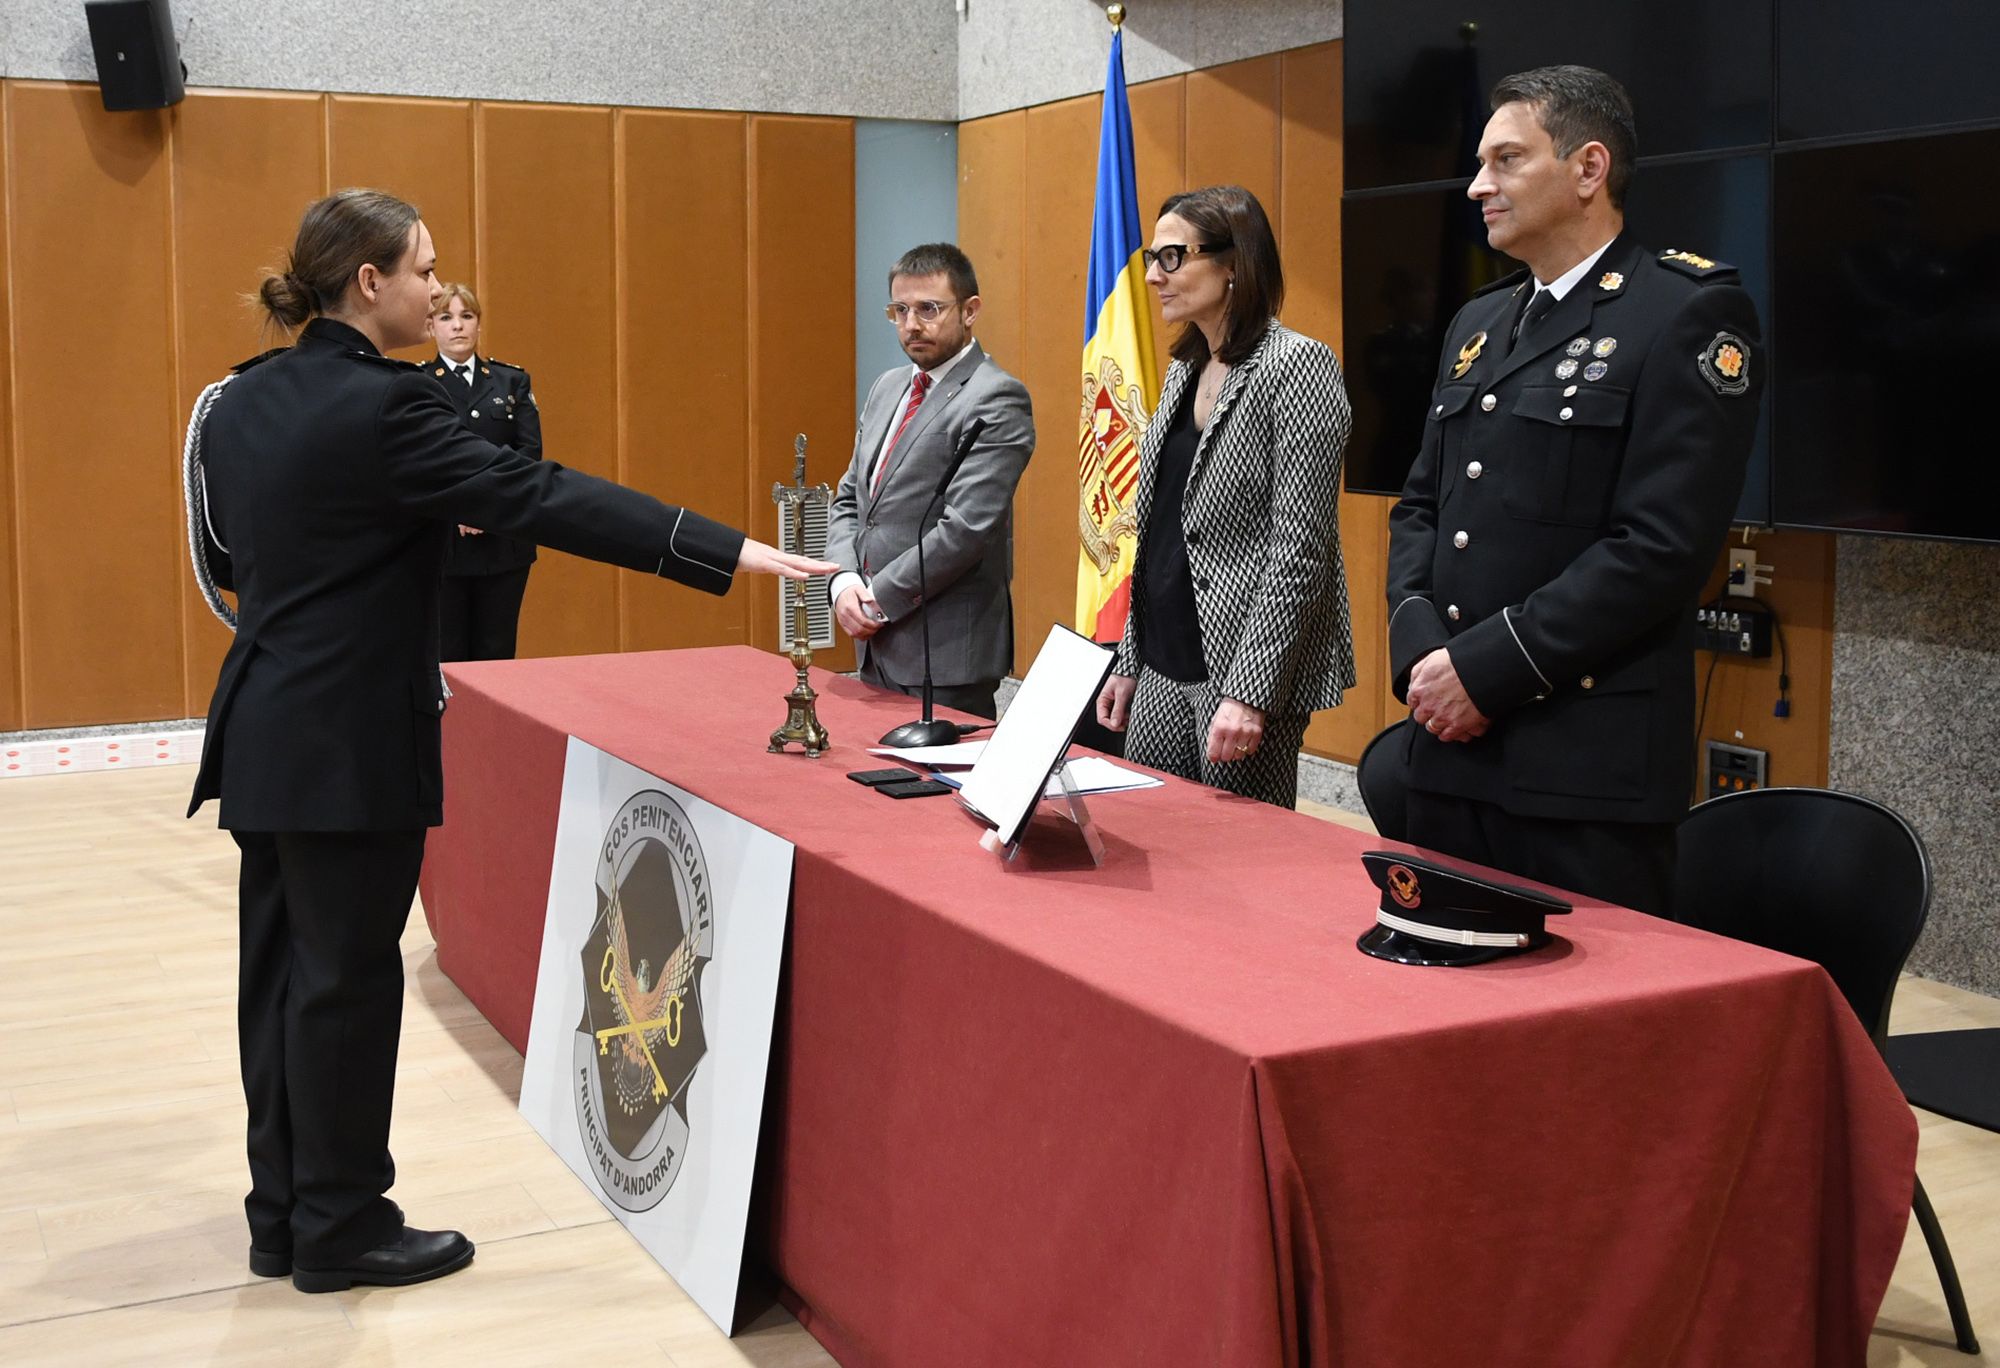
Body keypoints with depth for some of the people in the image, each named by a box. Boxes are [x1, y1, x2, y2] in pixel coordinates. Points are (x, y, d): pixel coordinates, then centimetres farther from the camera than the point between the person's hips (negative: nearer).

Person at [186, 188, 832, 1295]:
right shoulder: (383, 406, -19)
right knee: (347, 977, 3)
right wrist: (732, 553, -26)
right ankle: (340, 1226, 16)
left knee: (281, 970, 15)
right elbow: (536, 496, -24)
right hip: (351, 743, -9)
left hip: (265, 732, 9)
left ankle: (283, 1211, 27)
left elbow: (224, 552, 17)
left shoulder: (244, 401, 8)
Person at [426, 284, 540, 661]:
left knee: (496, 653, 6)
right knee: (446, 656, 2)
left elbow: (530, 451, 1)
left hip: (503, 541, 2)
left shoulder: (513, 381, 10)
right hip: (439, 541, -2)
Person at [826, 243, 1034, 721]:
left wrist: (879, 599, -13)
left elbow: (965, 528, -19)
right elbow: (848, 501, 16)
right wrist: (844, 583, -2)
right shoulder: (887, 388, 15)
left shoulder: (996, 399, -11)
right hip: (878, 648, 8)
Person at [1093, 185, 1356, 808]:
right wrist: (1128, 660, 15)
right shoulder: (1182, 371, 13)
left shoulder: (1297, 366, -12)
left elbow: (1300, 546, -17)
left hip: (1244, 664, -8)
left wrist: (1250, 691, -21)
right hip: (1163, 668, 8)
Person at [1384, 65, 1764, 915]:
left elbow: (1662, 547, -16)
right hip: (1450, 746, 7)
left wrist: (1486, 669, -16)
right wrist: (1420, 647, -2)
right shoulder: (1478, 323, 17)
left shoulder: (1689, 314, -8)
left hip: (1588, 763, -7)